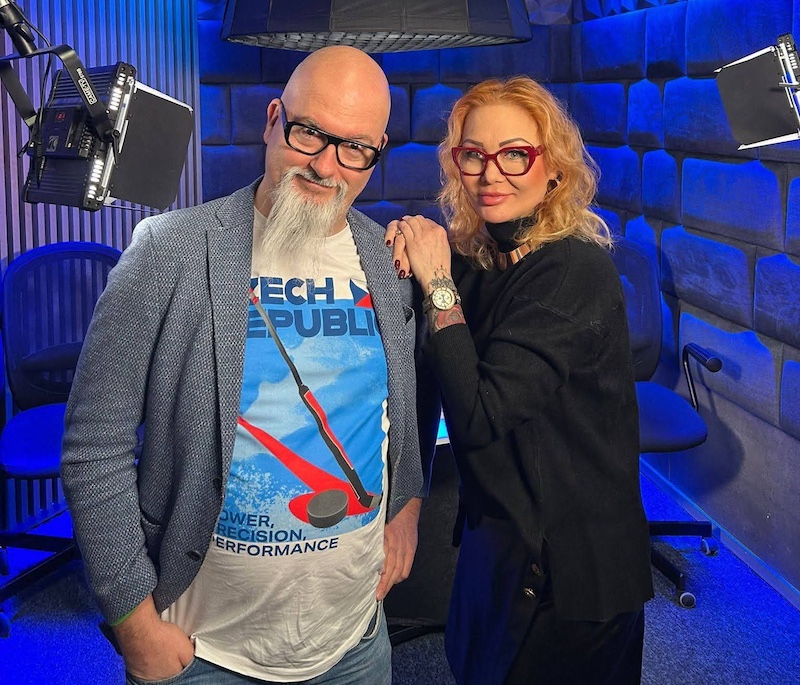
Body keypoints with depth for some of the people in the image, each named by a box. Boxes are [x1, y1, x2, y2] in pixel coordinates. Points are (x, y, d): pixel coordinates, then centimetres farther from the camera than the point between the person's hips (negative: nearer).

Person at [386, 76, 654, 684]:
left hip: (566, 569, -7)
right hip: (495, 538, 7)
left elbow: (479, 418, -28)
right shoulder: (470, 258, -1)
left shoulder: (575, 271, -22)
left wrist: (439, 285, -22)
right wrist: (407, 267, -15)